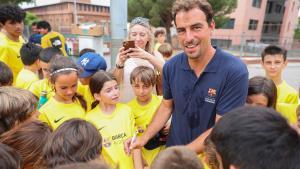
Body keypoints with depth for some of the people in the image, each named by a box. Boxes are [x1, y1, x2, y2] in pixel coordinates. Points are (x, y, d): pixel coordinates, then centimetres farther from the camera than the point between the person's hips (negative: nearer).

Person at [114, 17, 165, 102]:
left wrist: (148, 57, -28)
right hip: (125, 104, 0)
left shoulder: (155, 55, 3)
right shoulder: (123, 56, 2)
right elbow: (115, 82, -5)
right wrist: (120, 63, -21)